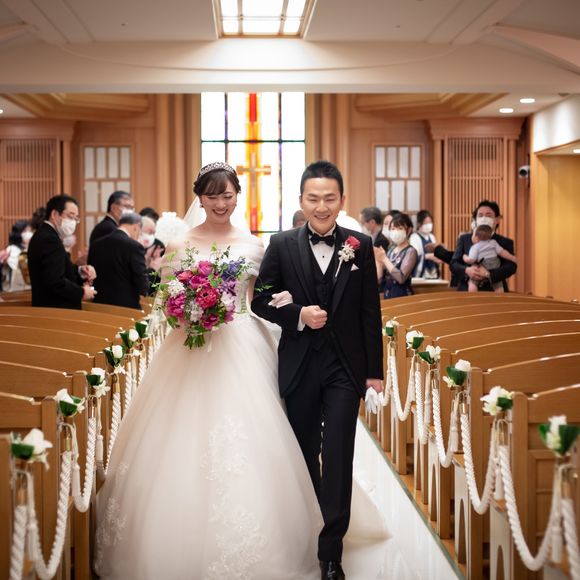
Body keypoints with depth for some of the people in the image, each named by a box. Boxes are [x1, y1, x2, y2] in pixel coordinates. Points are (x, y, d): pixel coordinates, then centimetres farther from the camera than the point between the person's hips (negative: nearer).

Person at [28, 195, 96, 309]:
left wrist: (79, 272, -1)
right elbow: (55, 282, -27)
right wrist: (82, 292, -15)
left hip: (49, 308, 10)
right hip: (57, 311, -10)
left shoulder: (44, 235, 13)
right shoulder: (50, 239, -18)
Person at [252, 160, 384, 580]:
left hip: (345, 367, -1)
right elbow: (261, 301, 1)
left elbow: (370, 312, 0)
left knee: (338, 458, -4)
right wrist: (299, 315, -16)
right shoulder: (282, 245, -2)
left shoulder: (360, 246, -1)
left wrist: (374, 369, -1)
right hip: (299, 367, 1)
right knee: (304, 454, 16)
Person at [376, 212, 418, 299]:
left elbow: (401, 278, -21)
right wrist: (379, 261, -8)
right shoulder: (391, 249, 9)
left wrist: (385, 259, -17)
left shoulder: (410, 251, -8)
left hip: (402, 296, -6)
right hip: (387, 295, 6)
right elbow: (380, 279, 6)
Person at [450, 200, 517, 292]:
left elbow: (511, 267, -6)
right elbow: (453, 263, 7)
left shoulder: (506, 242, 8)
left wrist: (488, 274, -23)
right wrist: (466, 270, -16)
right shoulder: (464, 239, 13)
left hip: (494, 292, -1)